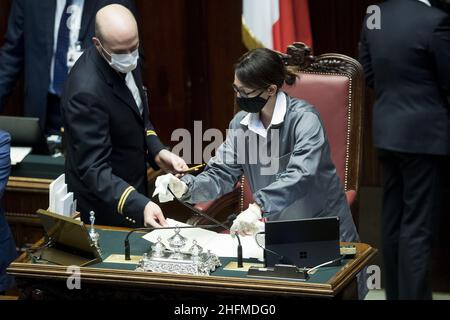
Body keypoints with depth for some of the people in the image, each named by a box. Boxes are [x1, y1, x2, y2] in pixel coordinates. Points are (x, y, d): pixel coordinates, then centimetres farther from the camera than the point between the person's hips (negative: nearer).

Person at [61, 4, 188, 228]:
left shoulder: (126, 64, -6)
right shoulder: (86, 92, -32)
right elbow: (93, 170, -31)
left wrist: (157, 152, -4)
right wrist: (139, 205, -42)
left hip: (132, 189, 8)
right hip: (104, 206, -8)